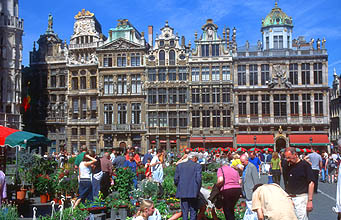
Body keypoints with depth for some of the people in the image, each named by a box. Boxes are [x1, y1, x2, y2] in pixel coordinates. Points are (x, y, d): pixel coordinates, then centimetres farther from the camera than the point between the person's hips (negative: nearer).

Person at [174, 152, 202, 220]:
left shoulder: (180, 165, 6)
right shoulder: (197, 166, -4)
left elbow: (176, 179, 4)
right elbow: (198, 179, -10)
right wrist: (198, 190, 2)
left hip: (182, 192, 3)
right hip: (193, 192, -3)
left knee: (184, 211, 10)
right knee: (193, 210, 7)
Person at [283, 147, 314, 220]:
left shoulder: (305, 164, -6)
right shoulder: (288, 166, 11)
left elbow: (311, 183, -9)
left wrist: (310, 200, -14)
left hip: (301, 197, -6)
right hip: (289, 198, 6)